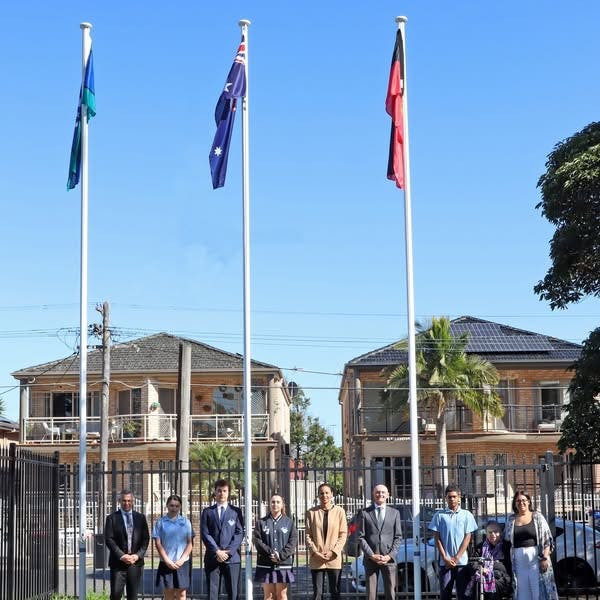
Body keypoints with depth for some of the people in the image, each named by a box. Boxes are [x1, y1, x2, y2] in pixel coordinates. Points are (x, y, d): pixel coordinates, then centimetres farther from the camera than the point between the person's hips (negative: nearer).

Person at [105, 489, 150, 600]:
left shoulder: (140, 517, 10)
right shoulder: (112, 518, 1)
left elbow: (146, 539, 7)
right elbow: (109, 540, -5)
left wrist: (138, 555, -7)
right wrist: (122, 556, -14)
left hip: (136, 562, 3)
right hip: (118, 562, -3)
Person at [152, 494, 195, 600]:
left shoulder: (185, 522, 4)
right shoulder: (161, 522, 0)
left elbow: (190, 543, 3)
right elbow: (158, 543, -1)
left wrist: (182, 559, -8)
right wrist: (167, 561, -9)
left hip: (182, 563, 1)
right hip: (166, 563, -1)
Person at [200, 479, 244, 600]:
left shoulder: (236, 511, 10)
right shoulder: (207, 512, 10)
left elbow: (239, 533, 2)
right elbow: (205, 534, 1)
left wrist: (228, 552, -10)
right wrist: (217, 551, -11)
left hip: (232, 558, 0)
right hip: (212, 558, 0)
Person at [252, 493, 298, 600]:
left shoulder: (289, 522, 8)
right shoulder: (261, 522, 7)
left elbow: (293, 542, -1)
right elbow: (257, 540, -2)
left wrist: (281, 555, -14)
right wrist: (270, 553, -14)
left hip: (283, 564, 0)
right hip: (266, 564, 0)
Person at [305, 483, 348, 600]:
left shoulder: (339, 511, 2)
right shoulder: (311, 512, 3)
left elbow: (343, 534, 0)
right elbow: (308, 535, 3)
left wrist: (333, 552, -9)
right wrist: (315, 552, -9)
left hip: (334, 559, 0)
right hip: (316, 559, 0)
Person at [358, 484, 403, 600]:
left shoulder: (394, 513, 10)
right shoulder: (365, 513, 5)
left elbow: (398, 537, 6)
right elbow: (361, 537, 2)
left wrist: (390, 556, -6)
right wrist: (371, 555, -9)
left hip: (389, 559, 1)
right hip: (370, 559, -1)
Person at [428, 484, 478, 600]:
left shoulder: (466, 515, 5)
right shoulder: (439, 515, 4)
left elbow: (467, 537, 2)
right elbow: (437, 538, 3)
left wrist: (456, 558, -6)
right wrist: (445, 558, -6)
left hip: (462, 561, 0)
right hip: (445, 562, 0)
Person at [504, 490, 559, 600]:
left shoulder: (537, 517, 3)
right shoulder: (511, 519, 12)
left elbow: (547, 540, -1)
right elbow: (506, 539, 14)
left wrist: (545, 558, -11)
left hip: (535, 558, -3)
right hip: (519, 560, 3)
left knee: (538, 588, -5)